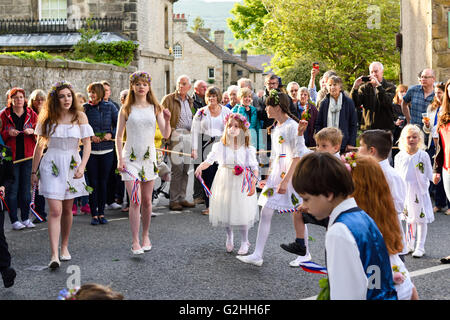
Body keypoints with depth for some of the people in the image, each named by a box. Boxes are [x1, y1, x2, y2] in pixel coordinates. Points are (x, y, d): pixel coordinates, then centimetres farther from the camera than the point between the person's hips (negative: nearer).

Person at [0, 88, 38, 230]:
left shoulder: (31, 114, 8)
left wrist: (32, 132, -10)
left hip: (28, 156, 2)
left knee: (26, 189, 5)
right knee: (12, 189, -2)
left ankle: (25, 218, 14)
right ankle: (14, 220, 4)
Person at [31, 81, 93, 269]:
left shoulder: (79, 116, 0)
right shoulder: (48, 118, 1)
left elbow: (87, 145, -1)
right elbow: (39, 146, 7)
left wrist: (82, 167, -14)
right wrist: (34, 172, 8)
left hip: (72, 165, 1)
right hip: (51, 165, -1)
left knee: (67, 209, 11)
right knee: (55, 210, -11)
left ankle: (64, 247, 30)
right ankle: (54, 255, -16)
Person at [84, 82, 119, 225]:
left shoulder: (109, 107, 2)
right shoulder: (85, 108, 0)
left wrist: (111, 134, -12)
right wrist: (90, 136, -14)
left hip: (107, 150, 1)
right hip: (90, 150, -1)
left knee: (103, 182, 6)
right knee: (93, 182, 0)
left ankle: (101, 213, 17)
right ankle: (94, 214, 8)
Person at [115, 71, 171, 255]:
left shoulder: (155, 108, 5)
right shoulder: (126, 109, 0)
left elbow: (165, 135, 0)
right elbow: (118, 137, 2)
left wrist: (167, 121, -19)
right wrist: (120, 159, -6)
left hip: (149, 157, 2)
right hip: (130, 157, -2)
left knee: (147, 201, 9)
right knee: (135, 200, -10)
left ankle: (145, 236, 24)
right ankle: (135, 242, -6)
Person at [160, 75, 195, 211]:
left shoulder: (190, 101, 16)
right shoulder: (168, 99, -2)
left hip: (188, 136, 6)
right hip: (176, 136, -6)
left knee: (186, 169, 7)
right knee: (177, 169, -9)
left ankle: (182, 198, 16)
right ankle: (174, 201, -3)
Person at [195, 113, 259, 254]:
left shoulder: (248, 149, -4)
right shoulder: (220, 146, -1)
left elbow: (255, 168, -3)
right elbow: (209, 160, -3)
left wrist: (253, 184, -16)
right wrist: (201, 167, -24)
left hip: (242, 185, -1)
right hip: (225, 183, 2)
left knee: (242, 212, -1)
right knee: (225, 211, 10)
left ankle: (244, 242, 19)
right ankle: (229, 237, 36)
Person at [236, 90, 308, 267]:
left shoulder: (292, 126, -14)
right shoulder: (275, 127, 14)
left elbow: (297, 157, -18)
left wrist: (285, 180, -22)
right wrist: (268, 177, 17)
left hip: (291, 173, -8)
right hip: (276, 172, 8)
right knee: (265, 213, 1)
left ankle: (305, 254, 17)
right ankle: (257, 255, 1)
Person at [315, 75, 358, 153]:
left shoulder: (348, 102, 3)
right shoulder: (324, 103, 10)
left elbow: (353, 125, 3)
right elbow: (318, 124, 12)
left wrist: (351, 144, -5)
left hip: (344, 146, -2)